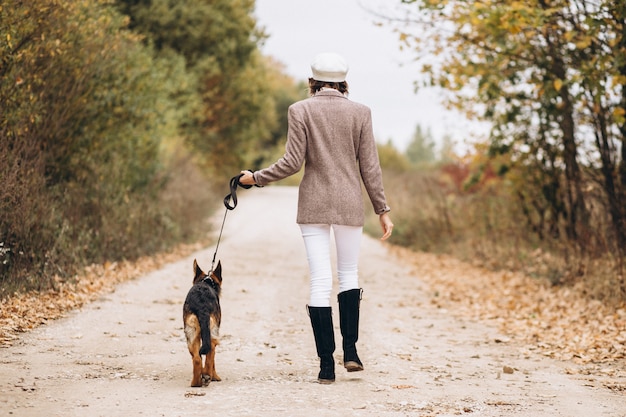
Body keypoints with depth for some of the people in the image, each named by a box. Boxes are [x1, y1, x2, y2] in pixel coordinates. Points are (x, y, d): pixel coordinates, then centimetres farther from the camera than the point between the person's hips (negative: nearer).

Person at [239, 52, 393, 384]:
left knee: (320, 281, 1)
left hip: (313, 204, -1)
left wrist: (256, 178, 7)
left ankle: (326, 365, 0)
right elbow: (370, 167, 0)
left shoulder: (300, 111, -3)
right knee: (349, 273, 18)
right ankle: (350, 350, 8)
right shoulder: (360, 113, 0)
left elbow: (292, 162, -7)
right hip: (349, 205, 1)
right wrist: (382, 210, 6)